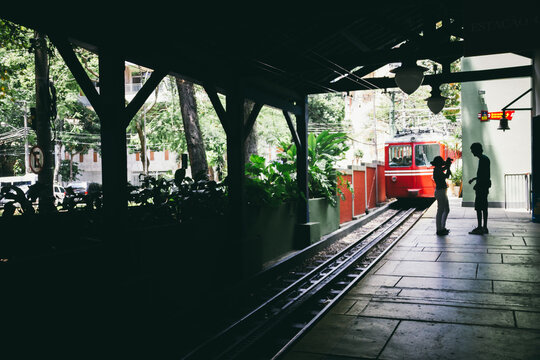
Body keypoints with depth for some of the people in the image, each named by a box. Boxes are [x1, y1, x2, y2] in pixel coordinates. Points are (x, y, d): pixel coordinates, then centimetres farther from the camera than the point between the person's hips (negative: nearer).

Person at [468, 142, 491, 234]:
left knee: (478, 207, -7)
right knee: (484, 207, 12)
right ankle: (484, 227, 16)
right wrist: (474, 179, 31)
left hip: (481, 187, -10)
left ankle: (479, 228, -6)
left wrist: (476, 186, -19)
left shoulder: (482, 159, -15)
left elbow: (483, 175, -21)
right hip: (485, 186, 10)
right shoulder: (485, 158, 16)